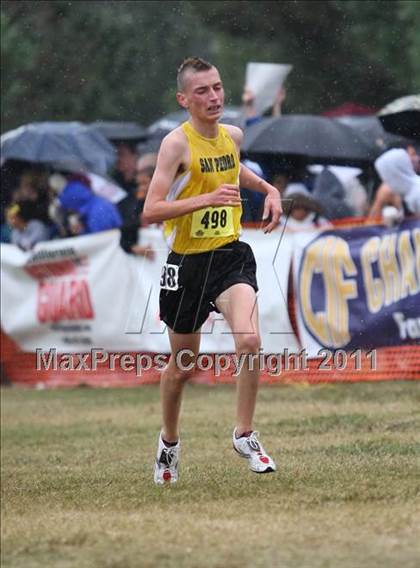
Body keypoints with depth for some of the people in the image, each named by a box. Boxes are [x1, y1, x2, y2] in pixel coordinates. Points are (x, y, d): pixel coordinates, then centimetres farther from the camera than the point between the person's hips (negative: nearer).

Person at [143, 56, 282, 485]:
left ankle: (244, 435, -6)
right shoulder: (177, 144, -15)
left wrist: (267, 189, 17)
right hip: (188, 261, -3)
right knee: (183, 364, 11)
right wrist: (206, 198, -31)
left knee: (250, 341, -22)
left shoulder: (232, 135, 4)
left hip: (231, 255, 3)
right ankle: (169, 441, 36)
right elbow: (151, 211, -22)